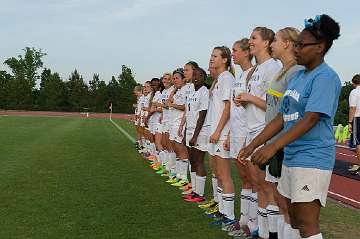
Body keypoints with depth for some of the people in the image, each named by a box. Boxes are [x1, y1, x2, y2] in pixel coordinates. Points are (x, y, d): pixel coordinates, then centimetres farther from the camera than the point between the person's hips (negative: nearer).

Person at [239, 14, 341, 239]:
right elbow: (282, 117, 14)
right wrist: (254, 144, 11)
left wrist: (273, 147, -25)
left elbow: (310, 119, -21)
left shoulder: (325, 77, -13)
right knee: (293, 219, 16)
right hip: (291, 157, 9)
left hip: (312, 159, -9)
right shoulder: (298, 76, 14)